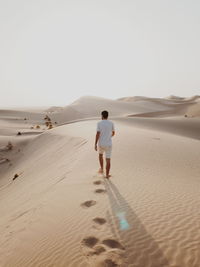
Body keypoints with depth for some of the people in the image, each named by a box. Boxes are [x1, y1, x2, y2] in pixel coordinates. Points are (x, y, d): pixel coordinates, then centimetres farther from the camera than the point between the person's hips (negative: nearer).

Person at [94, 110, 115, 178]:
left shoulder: (99, 123, -8)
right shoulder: (111, 123, -2)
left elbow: (97, 134, -14)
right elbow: (113, 133, 10)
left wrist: (95, 144, -9)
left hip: (101, 144, 0)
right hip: (108, 144, 0)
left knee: (100, 154, 29)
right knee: (108, 160, 9)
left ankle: (101, 169, 33)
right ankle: (107, 175, 11)